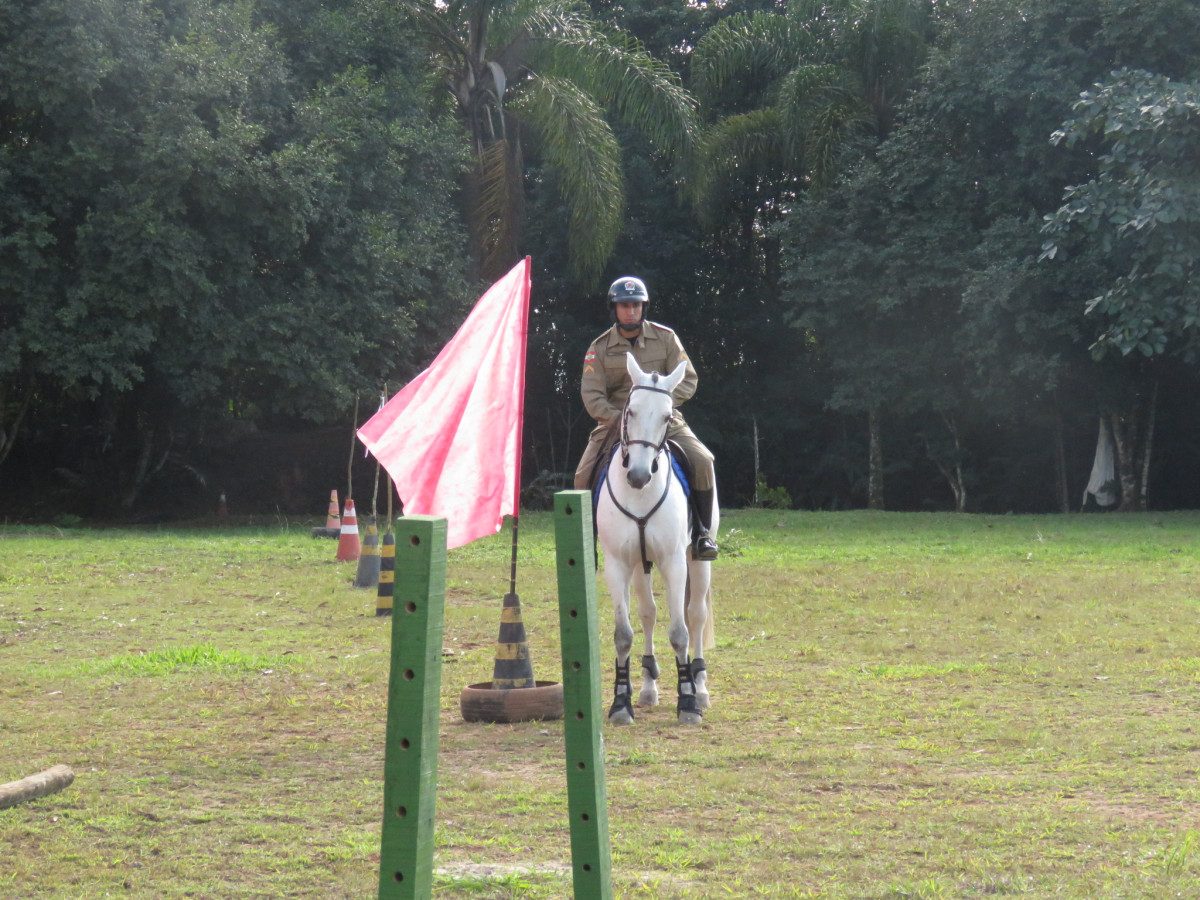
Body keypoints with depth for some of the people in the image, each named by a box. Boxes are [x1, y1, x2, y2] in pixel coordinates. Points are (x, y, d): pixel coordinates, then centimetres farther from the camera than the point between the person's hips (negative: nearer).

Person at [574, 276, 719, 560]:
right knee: (584, 475, -17)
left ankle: (703, 532, -8)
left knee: (702, 462, -21)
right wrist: (619, 419, -22)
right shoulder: (600, 348, -1)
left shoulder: (665, 338, 1)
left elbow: (688, 380, -2)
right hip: (615, 422, 0)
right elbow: (592, 396, -6)